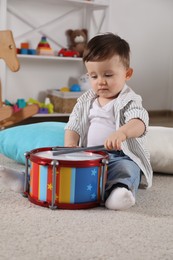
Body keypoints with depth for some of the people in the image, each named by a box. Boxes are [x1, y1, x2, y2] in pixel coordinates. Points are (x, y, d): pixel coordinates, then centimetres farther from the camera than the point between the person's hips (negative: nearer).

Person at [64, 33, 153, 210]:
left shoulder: (129, 101, -6)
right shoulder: (86, 101, 12)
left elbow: (139, 122, -26)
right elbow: (73, 125, 11)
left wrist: (121, 132, -49)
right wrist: (70, 145, -12)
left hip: (122, 157, -5)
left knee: (126, 170, -37)